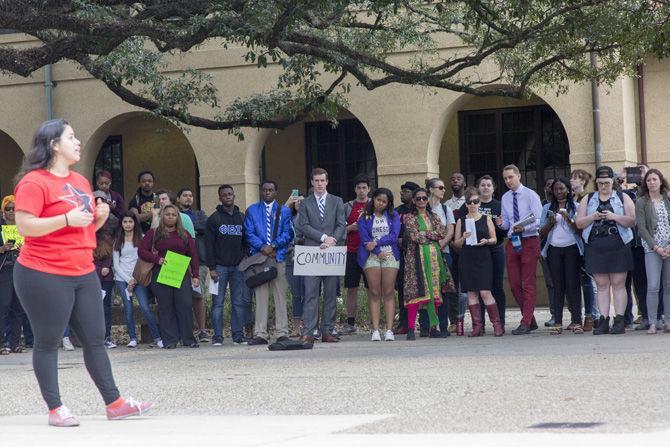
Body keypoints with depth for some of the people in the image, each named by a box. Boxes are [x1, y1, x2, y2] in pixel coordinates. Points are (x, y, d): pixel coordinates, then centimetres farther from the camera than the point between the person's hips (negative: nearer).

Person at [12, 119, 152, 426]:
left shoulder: (81, 182, 16)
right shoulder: (34, 182, -10)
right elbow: (24, 226, -19)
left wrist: (100, 217, 5)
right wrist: (67, 219, -22)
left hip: (83, 273, 8)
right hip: (45, 275, -8)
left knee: (95, 338, 8)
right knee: (48, 342, 0)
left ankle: (114, 403, 11)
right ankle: (55, 409, 5)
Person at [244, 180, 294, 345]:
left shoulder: (284, 211, 12)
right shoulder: (252, 210, 12)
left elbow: (288, 233, 2)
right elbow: (249, 233, 3)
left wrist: (273, 246, -12)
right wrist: (262, 247, -12)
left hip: (279, 257, 0)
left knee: (280, 296, 0)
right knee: (260, 297, -1)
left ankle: (282, 333, 2)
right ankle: (260, 334, -1)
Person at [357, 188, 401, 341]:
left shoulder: (393, 216, 12)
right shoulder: (364, 218, 8)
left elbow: (394, 235, 0)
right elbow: (364, 238, -2)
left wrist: (376, 243, -9)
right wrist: (379, 252, -11)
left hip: (390, 255, 1)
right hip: (371, 256, -1)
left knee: (388, 293, -5)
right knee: (374, 294, -6)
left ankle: (389, 330, -8)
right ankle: (375, 330, -8)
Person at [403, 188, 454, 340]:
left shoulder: (433, 217, 17)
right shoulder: (409, 217, 5)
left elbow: (443, 232, 3)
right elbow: (414, 236, -9)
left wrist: (425, 233, -5)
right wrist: (433, 235, -2)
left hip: (434, 255, 5)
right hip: (417, 255, -5)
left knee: (435, 290, 2)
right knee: (416, 291, -12)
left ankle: (434, 326, 6)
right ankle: (411, 328, -13)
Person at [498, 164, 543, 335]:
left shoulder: (531, 195, -5)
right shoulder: (505, 198, 11)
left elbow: (539, 221, -9)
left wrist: (524, 228, -24)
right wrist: (501, 223, -7)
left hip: (529, 241, -6)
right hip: (512, 242, 6)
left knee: (528, 283, -5)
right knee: (514, 284, 5)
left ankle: (526, 323, -4)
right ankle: (530, 320, 17)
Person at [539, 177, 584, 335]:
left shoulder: (575, 207, 6)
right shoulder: (547, 208, 13)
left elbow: (580, 230, -2)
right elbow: (542, 233, 11)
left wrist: (568, 219, -16)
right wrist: (551, 223, -7)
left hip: (571, 248, -2)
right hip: (554, 249, 2)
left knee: (572, 284, -6)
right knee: (558, 285, -1)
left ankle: (576, 321, -6)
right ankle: (557, 322, -3)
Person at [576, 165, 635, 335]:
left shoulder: (623, 198, 8)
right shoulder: (588, 200, 14)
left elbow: (632, 221, -1)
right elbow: (579, 223, 9)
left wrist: (614, 217, -15)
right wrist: (593, 217, -9)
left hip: (618, 246, -2)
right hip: (595, 247, 2)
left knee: (618, 284, -4)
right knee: (602, 285, 2)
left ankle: (619, 321, -3)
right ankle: (603, 321, 2)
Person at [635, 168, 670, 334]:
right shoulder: (641, 202, 1)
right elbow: (642, 228, -4)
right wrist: (656, 247, -11)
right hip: (652, 249, -3)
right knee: (653, 286, -11)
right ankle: (652, 323, -6)